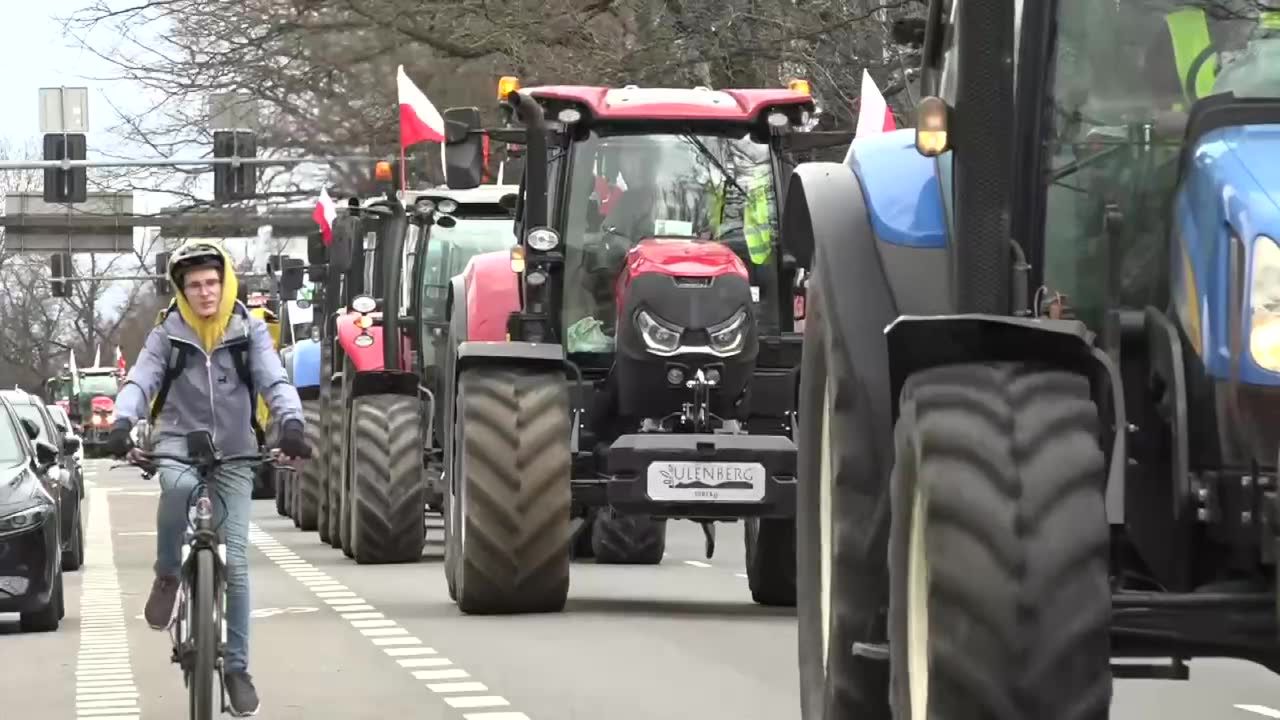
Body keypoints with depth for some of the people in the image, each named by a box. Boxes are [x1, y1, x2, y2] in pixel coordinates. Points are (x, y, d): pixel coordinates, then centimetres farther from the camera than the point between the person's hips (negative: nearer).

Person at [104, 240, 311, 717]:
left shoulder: (249, 332, -2)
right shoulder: (167, 336, -3)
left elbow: (275, 381, -14)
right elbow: (139, 382, -15)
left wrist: (291, 422, -35)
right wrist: (122, 424, -37)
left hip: (233, 454, 1)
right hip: (179, 442, -1)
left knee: (234, 561, -3)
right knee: (180, 485, -39)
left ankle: (236, 666, 8)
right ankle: (167, 575, -14)